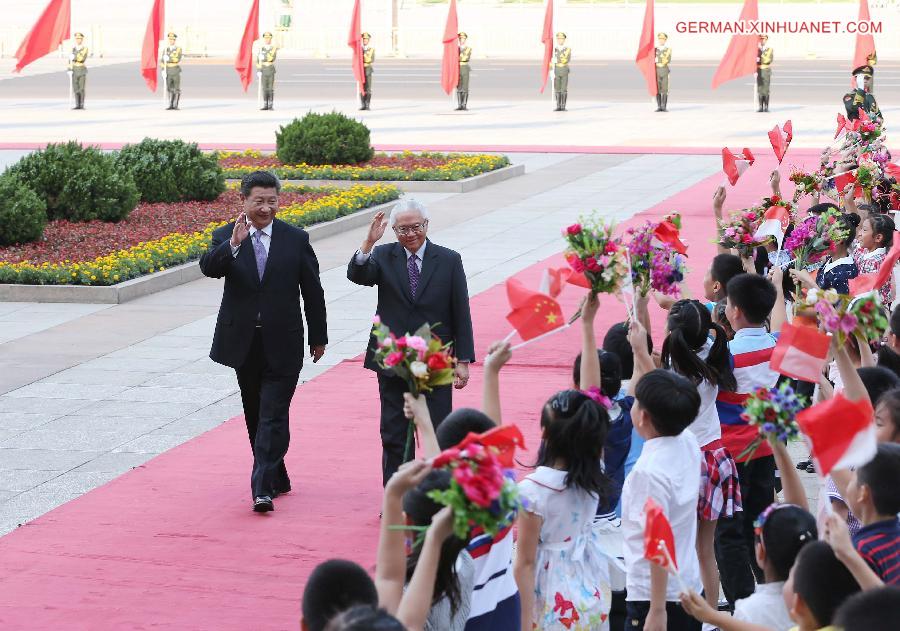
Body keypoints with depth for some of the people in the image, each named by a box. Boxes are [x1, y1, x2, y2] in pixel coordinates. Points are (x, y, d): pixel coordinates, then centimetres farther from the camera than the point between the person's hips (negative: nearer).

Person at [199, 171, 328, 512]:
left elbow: (312, 291, 7)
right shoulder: (225, 236, 0)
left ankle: (263, 489, -15)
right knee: (255, 416, 13)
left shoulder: (296, 239, 0)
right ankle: (277, 479, 28)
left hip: (282, 345, -2)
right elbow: (209, 267, -20)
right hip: (244, 343, 2)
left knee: (273, 416, -10)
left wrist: (318, 337, 10)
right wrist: (233, 243, -36)